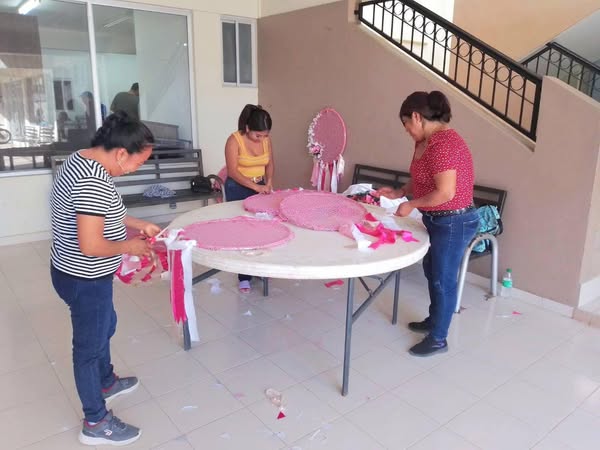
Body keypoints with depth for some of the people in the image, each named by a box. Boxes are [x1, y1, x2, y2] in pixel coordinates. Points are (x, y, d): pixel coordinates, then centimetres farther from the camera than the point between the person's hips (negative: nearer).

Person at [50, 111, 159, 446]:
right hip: (84, 280, -10)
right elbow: (91, 245, -32)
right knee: (90, 345, 8)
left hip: (79, 274, 10)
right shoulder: (93, 181, -30)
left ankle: (106, 383, 53)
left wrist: (139, 224, 9)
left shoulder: (82, 159, 3)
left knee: (105, 327, 28)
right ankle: (96, 423, 29)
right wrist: (130, 246, -16)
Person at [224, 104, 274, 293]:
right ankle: (244, 277, 7)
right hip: (238, 189, -5)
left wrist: (268, 182, -8)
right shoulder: (234, 140, -19)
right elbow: (232, 171, -21)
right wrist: (255, 187, -27)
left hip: (260, 187, 5)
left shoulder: (266, 140, -3)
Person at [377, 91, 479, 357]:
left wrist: (411, 205, -18)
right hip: (436, 220, 10)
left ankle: (438, 339, 21)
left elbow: (445, 192, -29)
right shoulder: (426, 141, 7)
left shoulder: (443, 144, -25)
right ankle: (434, 320, 42)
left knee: (443, 279, 4)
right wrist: (399, 192, 5)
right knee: (432, 273, 22)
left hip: (453, 223, -10)